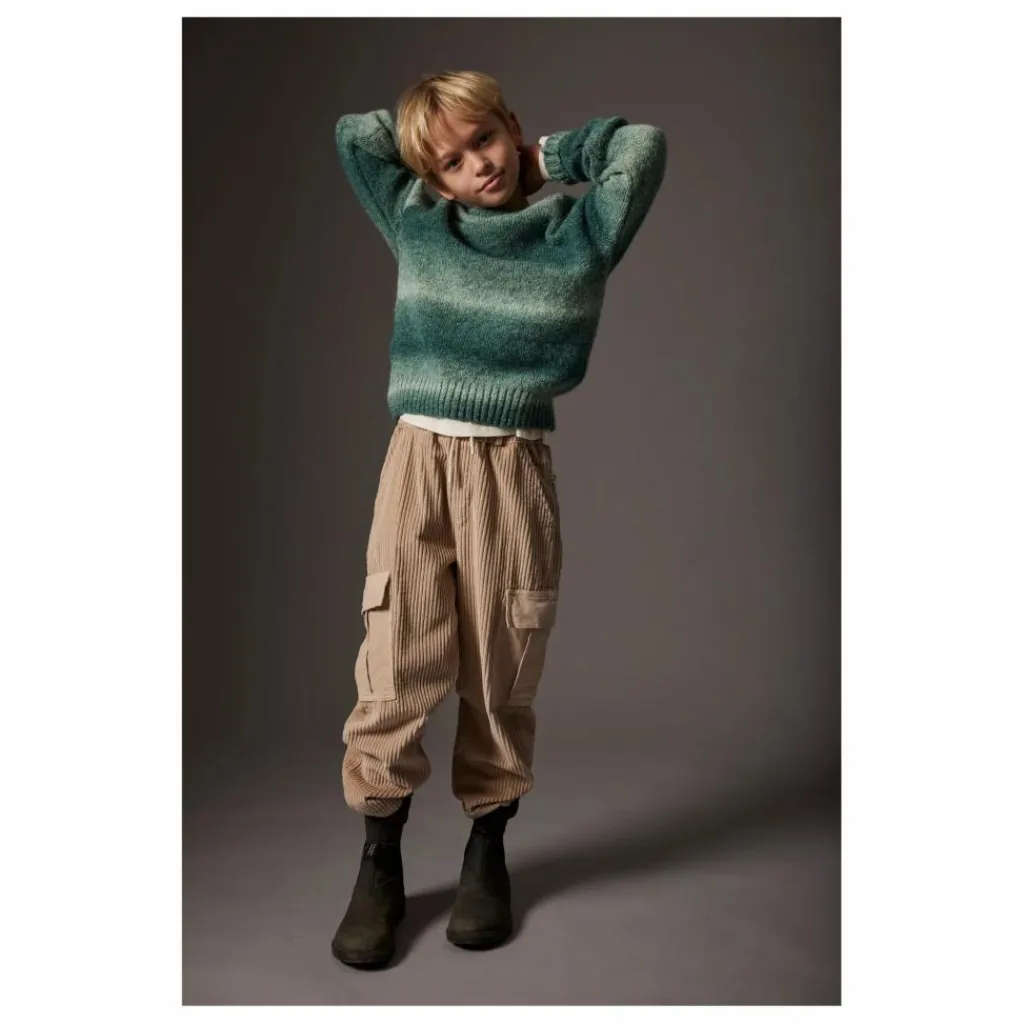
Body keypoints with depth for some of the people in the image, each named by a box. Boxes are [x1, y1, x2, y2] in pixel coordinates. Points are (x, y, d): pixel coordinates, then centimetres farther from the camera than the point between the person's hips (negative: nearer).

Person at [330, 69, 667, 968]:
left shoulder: (574, 236, 5)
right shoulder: (417, 224, 11)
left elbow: (643, 145, -1)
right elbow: (354, 132, 14)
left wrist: (545, 156, 8)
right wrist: (428, 139, 15)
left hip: (513, 470, -1)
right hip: (419, 459, 1)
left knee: (502, 675, 6)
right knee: (396, 668, -2)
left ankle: (488, 849, 24)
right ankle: (379, 861, 12)